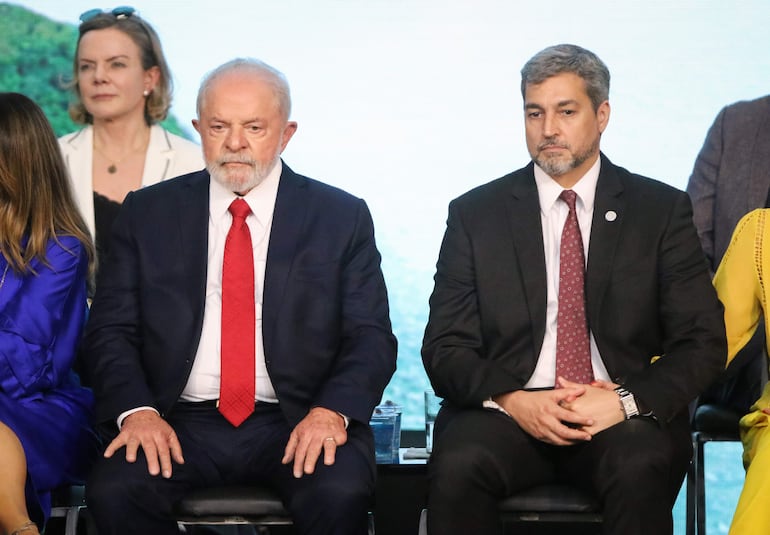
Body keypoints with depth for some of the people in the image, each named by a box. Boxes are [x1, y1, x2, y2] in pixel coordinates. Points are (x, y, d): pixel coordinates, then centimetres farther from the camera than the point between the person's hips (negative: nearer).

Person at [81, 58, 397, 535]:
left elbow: (371, 339, 3)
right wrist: (136, 410, -13)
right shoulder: (148, 213, 10)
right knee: (114, 492, -28)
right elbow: (111, 330, 7)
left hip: (296, 424, -1)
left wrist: (331, 411, -17)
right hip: (180, 422, 1)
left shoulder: (342, 218, 7)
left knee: (341, 493, -32)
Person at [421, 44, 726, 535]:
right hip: (507, 414, 0)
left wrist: (626, 401, -14)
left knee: (640, 469, -34)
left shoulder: (662, 210, 9)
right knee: (458, 466, -32)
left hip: (626, 419, 0)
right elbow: (444, 348, 5)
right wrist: (511, 400, -14)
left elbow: (703, 342, 4)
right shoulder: (475, 214, 10)